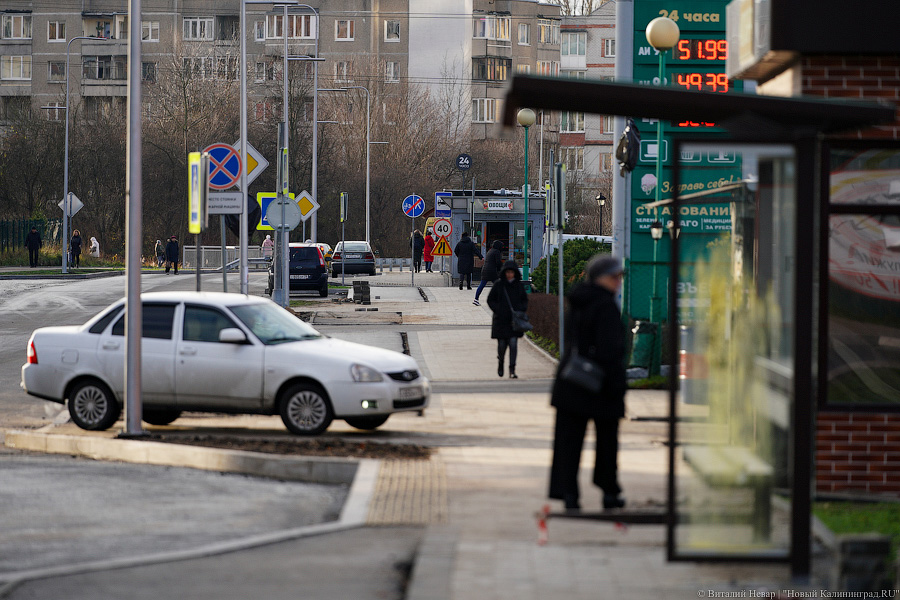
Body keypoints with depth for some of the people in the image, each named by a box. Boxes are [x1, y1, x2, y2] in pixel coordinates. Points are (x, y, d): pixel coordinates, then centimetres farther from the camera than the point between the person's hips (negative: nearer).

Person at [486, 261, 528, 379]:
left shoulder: (519, 285, 5)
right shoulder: (498, 284, -2)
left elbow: (525, 300, 16)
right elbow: (490, 300, 2)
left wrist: (522, 310, -1)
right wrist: (498, 311, -11)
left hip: (515, 320, 1)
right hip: (501, 320, -1)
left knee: (513, 343, -10)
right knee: (502, 344, 3)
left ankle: (512, 370, -9)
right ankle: (500, 361, 36)